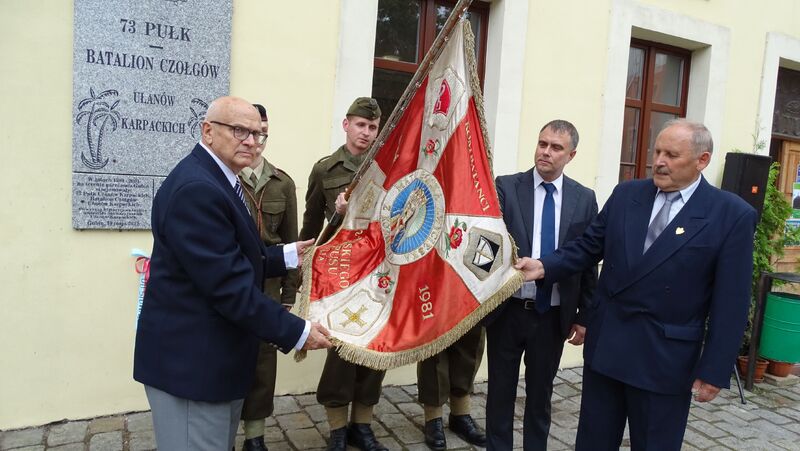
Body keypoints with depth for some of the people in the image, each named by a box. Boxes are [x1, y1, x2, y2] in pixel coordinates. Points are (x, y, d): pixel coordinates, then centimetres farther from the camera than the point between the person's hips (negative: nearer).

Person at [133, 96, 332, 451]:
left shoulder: (216, 180, 12)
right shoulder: (196, 188, -23)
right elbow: (229, 284, -26)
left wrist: (287, 256, 9)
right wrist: (296, 332, -20)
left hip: (210, 356, 10)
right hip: (192, 361, -10)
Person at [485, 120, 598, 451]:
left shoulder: (584, 198, 2)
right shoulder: (506, 187, -4)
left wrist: (585, 315, 4)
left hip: (554, 315, 1)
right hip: (508, 310, -1)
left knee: (540, 392, 17)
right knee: (501, 389, 13)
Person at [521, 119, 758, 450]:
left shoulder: (732, 215, -9)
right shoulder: (626, 194, 3)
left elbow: (730, 303, -9)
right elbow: (588, 246, 7)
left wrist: (714, 372, -9)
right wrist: (544, 266, -10)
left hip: (666, 356, -3)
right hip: (606, 343, 4)